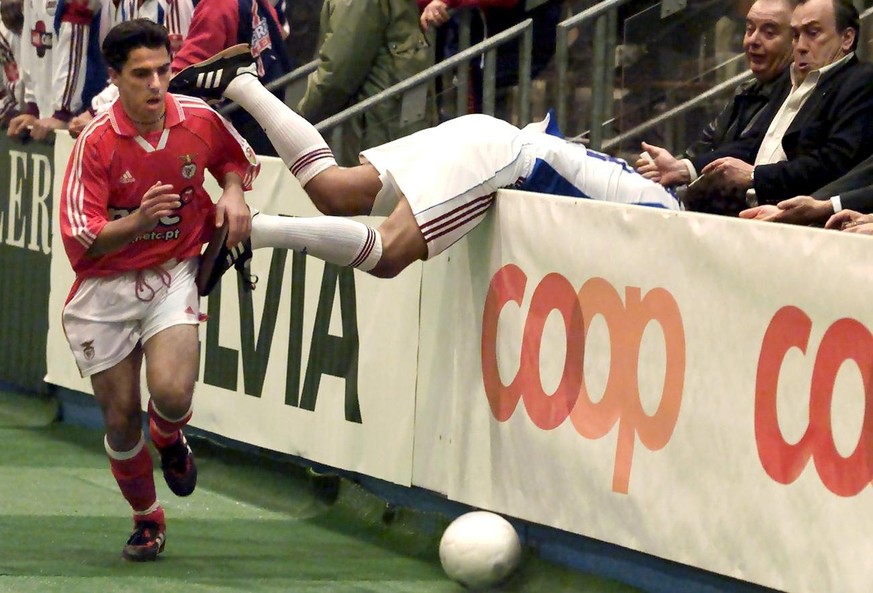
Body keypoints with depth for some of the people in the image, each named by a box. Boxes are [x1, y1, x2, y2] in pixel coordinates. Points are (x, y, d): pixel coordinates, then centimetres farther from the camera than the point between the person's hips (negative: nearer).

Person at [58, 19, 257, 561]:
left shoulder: (199, 119, -7)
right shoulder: (97, 142, -16)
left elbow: (238, 159, 16)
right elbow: (80, 237, -17)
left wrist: (233, 193, -5)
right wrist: (138, 221, -33)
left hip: (172, 277, 1)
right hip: (106, 289, -1)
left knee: (172, 394, -23)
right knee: (120, 419, 4)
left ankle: (169, 438, 16)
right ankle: (147, 518, 31)